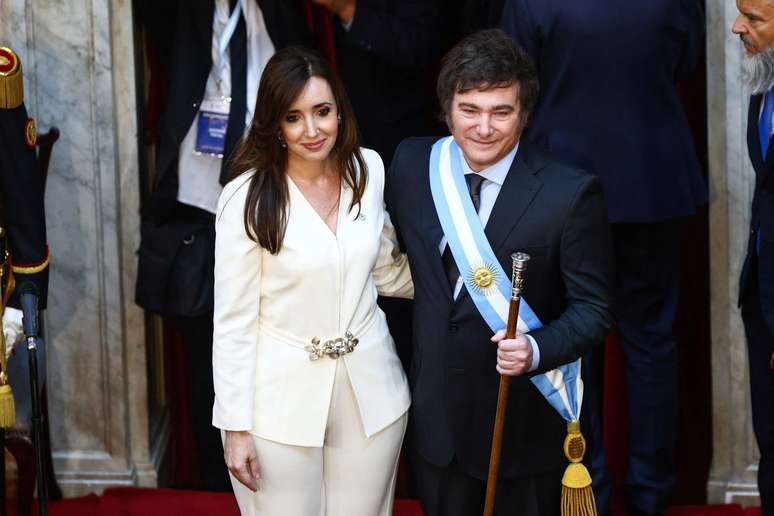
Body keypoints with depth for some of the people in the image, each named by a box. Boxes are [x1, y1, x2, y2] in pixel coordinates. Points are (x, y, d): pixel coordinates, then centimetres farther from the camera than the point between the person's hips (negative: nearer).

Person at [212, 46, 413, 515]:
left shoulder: (368, 170, 0)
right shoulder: (247, 199, -14)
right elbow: (233, 320, -10)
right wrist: (236, 427, -10)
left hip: (369, 389, 4)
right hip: (282, 400, -4)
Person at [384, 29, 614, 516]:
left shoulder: (571, 193, -18)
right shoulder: (411, 163, -5)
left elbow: (593, 308, -13)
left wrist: (536, 349, -30)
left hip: (524, 422, -4)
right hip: (436, 415, 4)